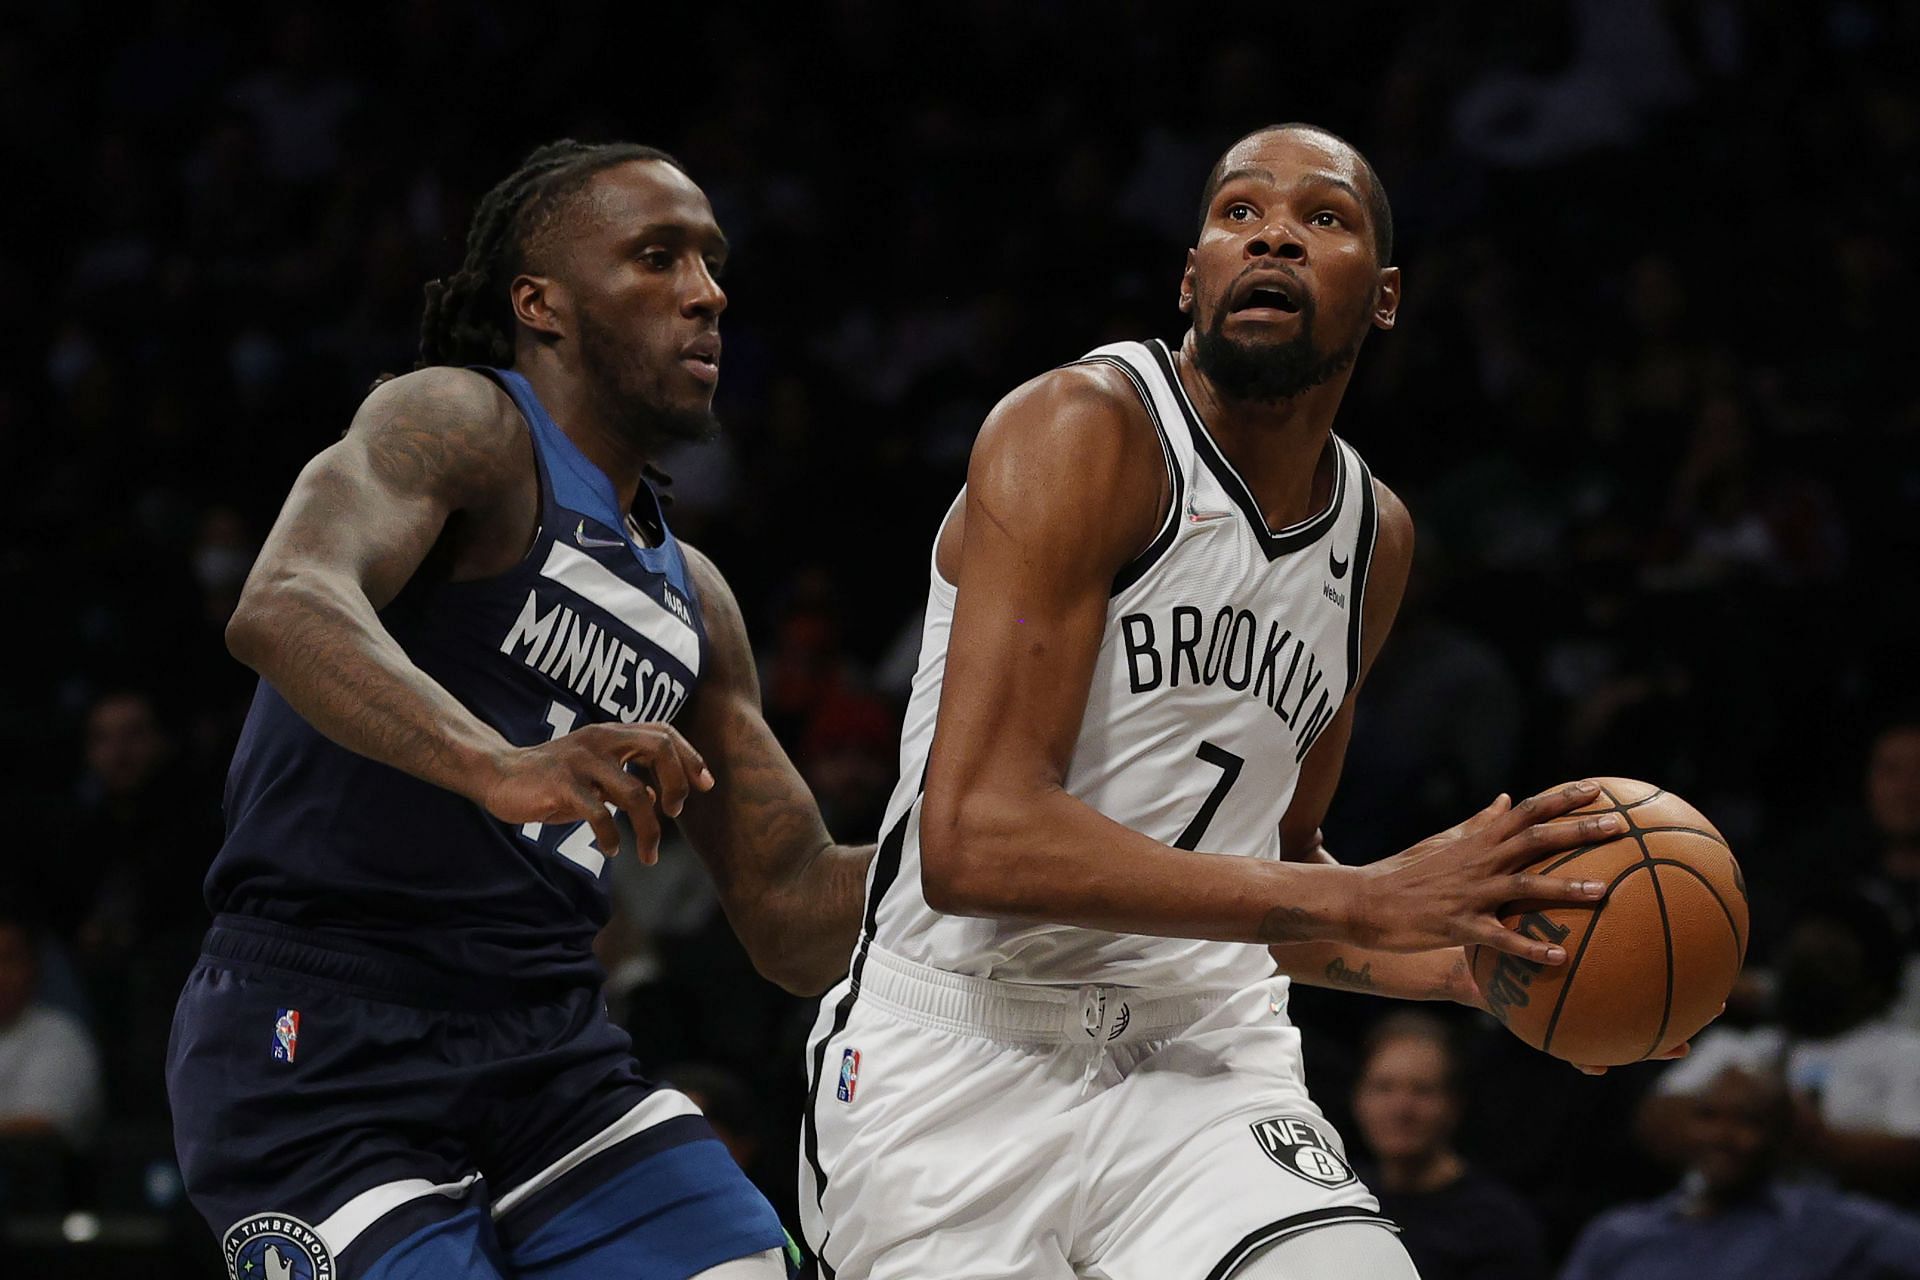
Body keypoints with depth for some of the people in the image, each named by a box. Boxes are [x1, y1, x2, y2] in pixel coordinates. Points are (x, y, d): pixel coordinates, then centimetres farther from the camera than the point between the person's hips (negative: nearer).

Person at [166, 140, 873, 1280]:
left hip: (549, 1053, 8)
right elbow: (282, 609, -28)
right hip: (326, 1057, -8)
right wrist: (501, 768, -45)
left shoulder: (692, 599, 18)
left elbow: (798, 919, 20)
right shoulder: (464, 426, -6)